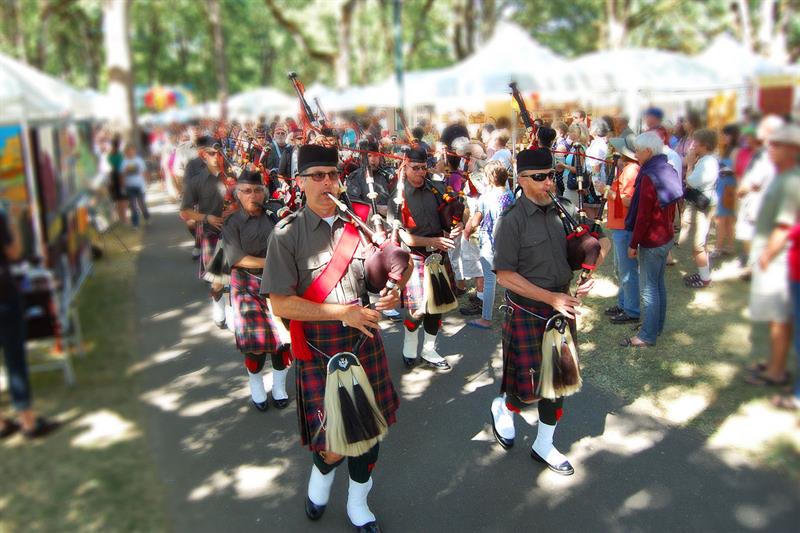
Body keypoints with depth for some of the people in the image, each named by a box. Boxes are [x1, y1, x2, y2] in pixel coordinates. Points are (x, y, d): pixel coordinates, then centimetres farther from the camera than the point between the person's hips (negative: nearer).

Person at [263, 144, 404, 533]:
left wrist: (389, 296, -8)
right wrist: (345, 313, -16)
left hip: (365, 342, 4)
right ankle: (321, 473, 33)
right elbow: (281, 304, -13)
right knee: (335, 445, -5)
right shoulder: (287, 233, -8)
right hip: (318, 350, -4)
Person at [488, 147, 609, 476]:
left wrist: (588, 274, -6)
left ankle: (544, 446, 34)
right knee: (530, 389, -4)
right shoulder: (512, 220, -15)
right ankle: (502, 407, 31)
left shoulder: (561, 213, 1)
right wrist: (551, 297, -19)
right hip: (527, 314, -6)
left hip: (562, 310, 6)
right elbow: (505, 276, -17)